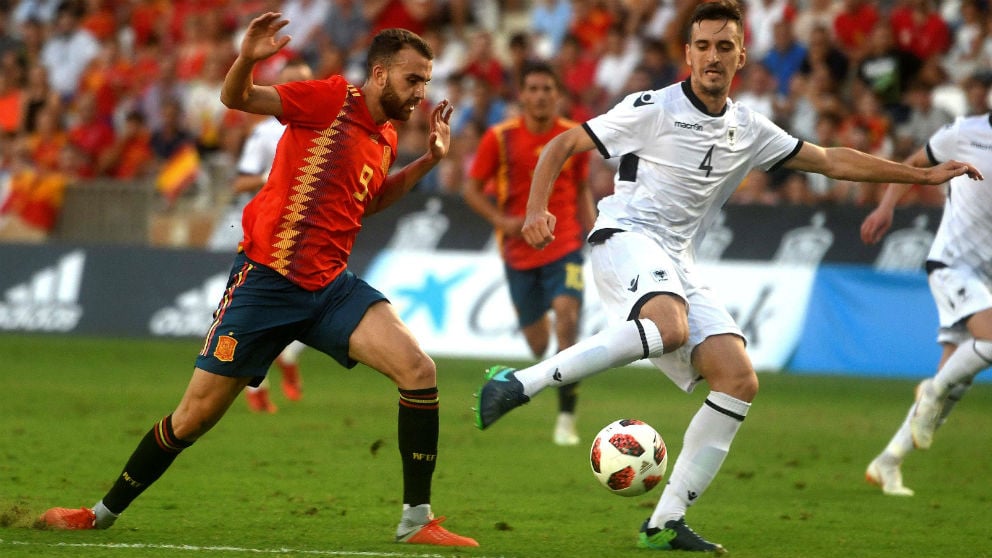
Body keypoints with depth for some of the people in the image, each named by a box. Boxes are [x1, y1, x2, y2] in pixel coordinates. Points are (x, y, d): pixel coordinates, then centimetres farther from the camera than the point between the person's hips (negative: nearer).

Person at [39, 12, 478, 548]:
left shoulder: (385, 137, 11)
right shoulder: (331, 100, -8)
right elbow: (236, 98, -13)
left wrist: (426, 162, 19)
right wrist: (247, 59, -34)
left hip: (332, 286, 5)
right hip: (266, 280, -5)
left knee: (418, 369, -17)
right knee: (195, 415, 0)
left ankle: (417, 520, -8)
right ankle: (103, 513, 21)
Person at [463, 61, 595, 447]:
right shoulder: (500, 138, -5)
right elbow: (472, 189, 0)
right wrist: (501, 220, -16)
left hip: (564, 245, 0)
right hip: (519, 251, 0)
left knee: (567, 316, -22)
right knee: (537, 340, 7)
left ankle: (566, 417, -18)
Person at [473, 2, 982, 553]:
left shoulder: (748, 130, 16)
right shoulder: (652, 109, -1)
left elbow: (830, 159, 24)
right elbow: (561, 146, 2)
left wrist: (924, 175, 22)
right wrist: (538, 210, -14)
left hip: (678, 264, 7)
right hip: (626, 240, -7)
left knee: (740, 380, -10)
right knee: (669, 327, -39)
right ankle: (517, 383, -38)